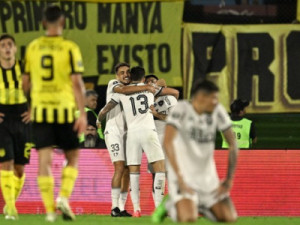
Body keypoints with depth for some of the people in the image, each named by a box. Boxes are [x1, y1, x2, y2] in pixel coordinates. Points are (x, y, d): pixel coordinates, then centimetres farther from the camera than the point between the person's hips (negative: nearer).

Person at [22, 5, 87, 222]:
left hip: (40, 109, 2)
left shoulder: (33, 48, 5)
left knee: (44, 160, 2)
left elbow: (25, 83, 12)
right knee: (72, 157, 12)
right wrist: (83, 114, -11)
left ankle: (50, 209, -3)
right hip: (65, 110, -2)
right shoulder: (70, 48, -5)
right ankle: (64, 197, -7)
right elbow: (77, 82, -11)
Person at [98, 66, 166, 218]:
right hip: (148, 131, -1)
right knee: (159, 166, 2)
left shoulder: (122, 92, 10)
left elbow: (104, 111, 10)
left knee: (134, 171, 7)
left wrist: (99, 121, 31)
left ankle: (136, 208, -1)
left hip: (132, 133, 1)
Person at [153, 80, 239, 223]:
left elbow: (232, 144, 4)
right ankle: (171, 205, 9)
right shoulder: (182, 109, -17)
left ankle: (198, 205, 22)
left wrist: (229, 180, 0)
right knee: (188, 219, -25)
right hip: (183, 174, -5)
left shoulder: (217, 111, -2)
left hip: (208, 176, 5)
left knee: (230, 218, -2)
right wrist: (180, 179, -31)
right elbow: (168, 142, -28)